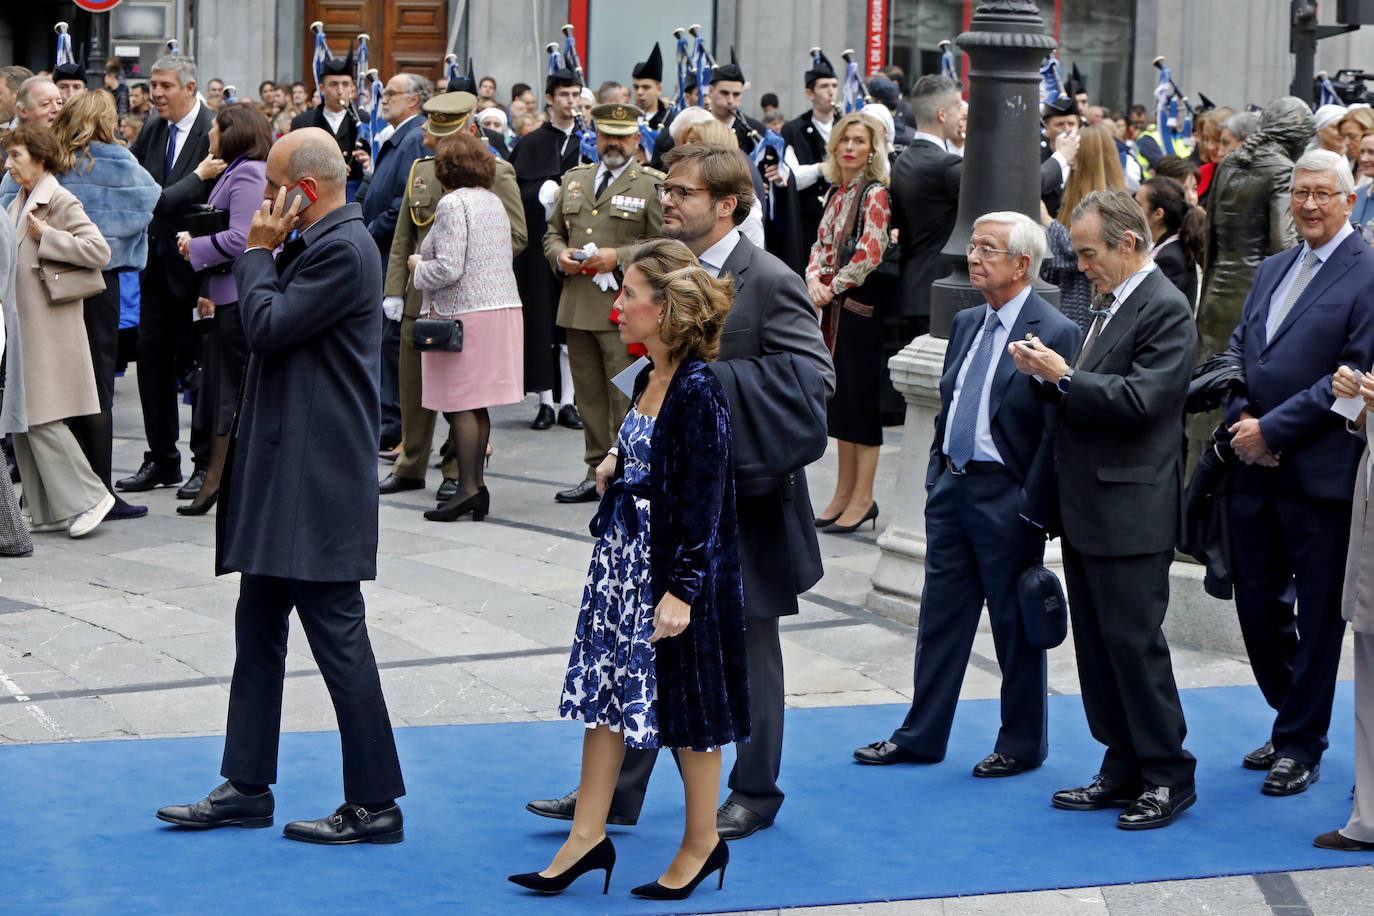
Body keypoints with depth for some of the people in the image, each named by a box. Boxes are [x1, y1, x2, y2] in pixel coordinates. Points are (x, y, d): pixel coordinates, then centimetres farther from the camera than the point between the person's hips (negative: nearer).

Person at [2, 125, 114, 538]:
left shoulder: (61, 202, -9)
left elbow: (99, 251, -18)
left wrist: (45, 237, -15)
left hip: (48, 330, -9)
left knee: (41, 419, -10)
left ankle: (87, 497, 1)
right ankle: (47, 511, 13)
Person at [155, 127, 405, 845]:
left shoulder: (343, 249, -16)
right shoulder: (317, 243, 15)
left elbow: (268, 328, -18)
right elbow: (267, 328, 20)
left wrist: (258, 251, -9)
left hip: (319, 473, -11)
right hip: (282, 468, 11)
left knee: (336, 631, -6)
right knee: (258, 625, 14)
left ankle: (375, 803, 1)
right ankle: (247, 787, 23)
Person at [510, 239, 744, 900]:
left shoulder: (699, 389, -20)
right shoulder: (649, 379, 6)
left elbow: (703, 499, -20)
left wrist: (682, 589, -21)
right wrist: (617, 466, 1)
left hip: (679, 567, -9)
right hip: (624, 555, 9)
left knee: (685, 703, 4)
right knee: (606, 689, 11)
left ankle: (703, 841, 20)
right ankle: (588, 834, 19)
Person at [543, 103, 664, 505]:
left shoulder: (652, 185, -1)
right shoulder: (574, 179, 17)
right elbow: (553, 232, 23)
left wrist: (619, 257, -16)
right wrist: (559, 255, 1)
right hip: (577, 306, 6)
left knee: (626, 397, -6)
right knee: (589, 395, 11)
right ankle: (598, 472, 19)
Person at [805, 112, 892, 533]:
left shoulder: (875, 193, -13)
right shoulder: (837, 193, 11)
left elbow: (869, 254, -20)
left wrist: (834, 287, -9)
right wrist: (815, 281, -4)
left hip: (863, 305, -8)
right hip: (834, 308, 8)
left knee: (861, 398, -3)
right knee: (841, 398, 13)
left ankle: (863, 498, 3)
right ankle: (844, 492, 20)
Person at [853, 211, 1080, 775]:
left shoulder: (1055, 335, -13)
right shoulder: (965, 324, 11)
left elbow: (1056, 433, -15)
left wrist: (1031, 510, -17)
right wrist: (936, 476, 14)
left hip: (1006, 496, -7)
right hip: (951, 486, 7)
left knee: (1016, 624, 5)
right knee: (941, 613, 13)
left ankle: (1022, 744, 18)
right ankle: (921, 736, 22)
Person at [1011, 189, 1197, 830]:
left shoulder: (1165, 309, -13)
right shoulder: (1112, 305, 16)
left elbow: (1141, 398, -22)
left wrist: (1064, 377, -17)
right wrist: (1049, 375, 0)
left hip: (1131, 509, -10)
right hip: (1088, 509, 10)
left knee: (1133, 640, -5)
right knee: (1097, 644, 13)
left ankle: (1170, 776, 5)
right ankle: (1123, 770, 21)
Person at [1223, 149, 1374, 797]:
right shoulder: (1272, 270, 15)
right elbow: (1237, 351, 16)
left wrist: (1272, 429, -15)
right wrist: (1240, 416, -3)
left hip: (1320, 473, -7)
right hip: (1255, 471, 7)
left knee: (1318, 614, 3)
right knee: (1257, 603, 12)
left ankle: (1301, 746, 14)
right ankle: (1293, 720, 31)